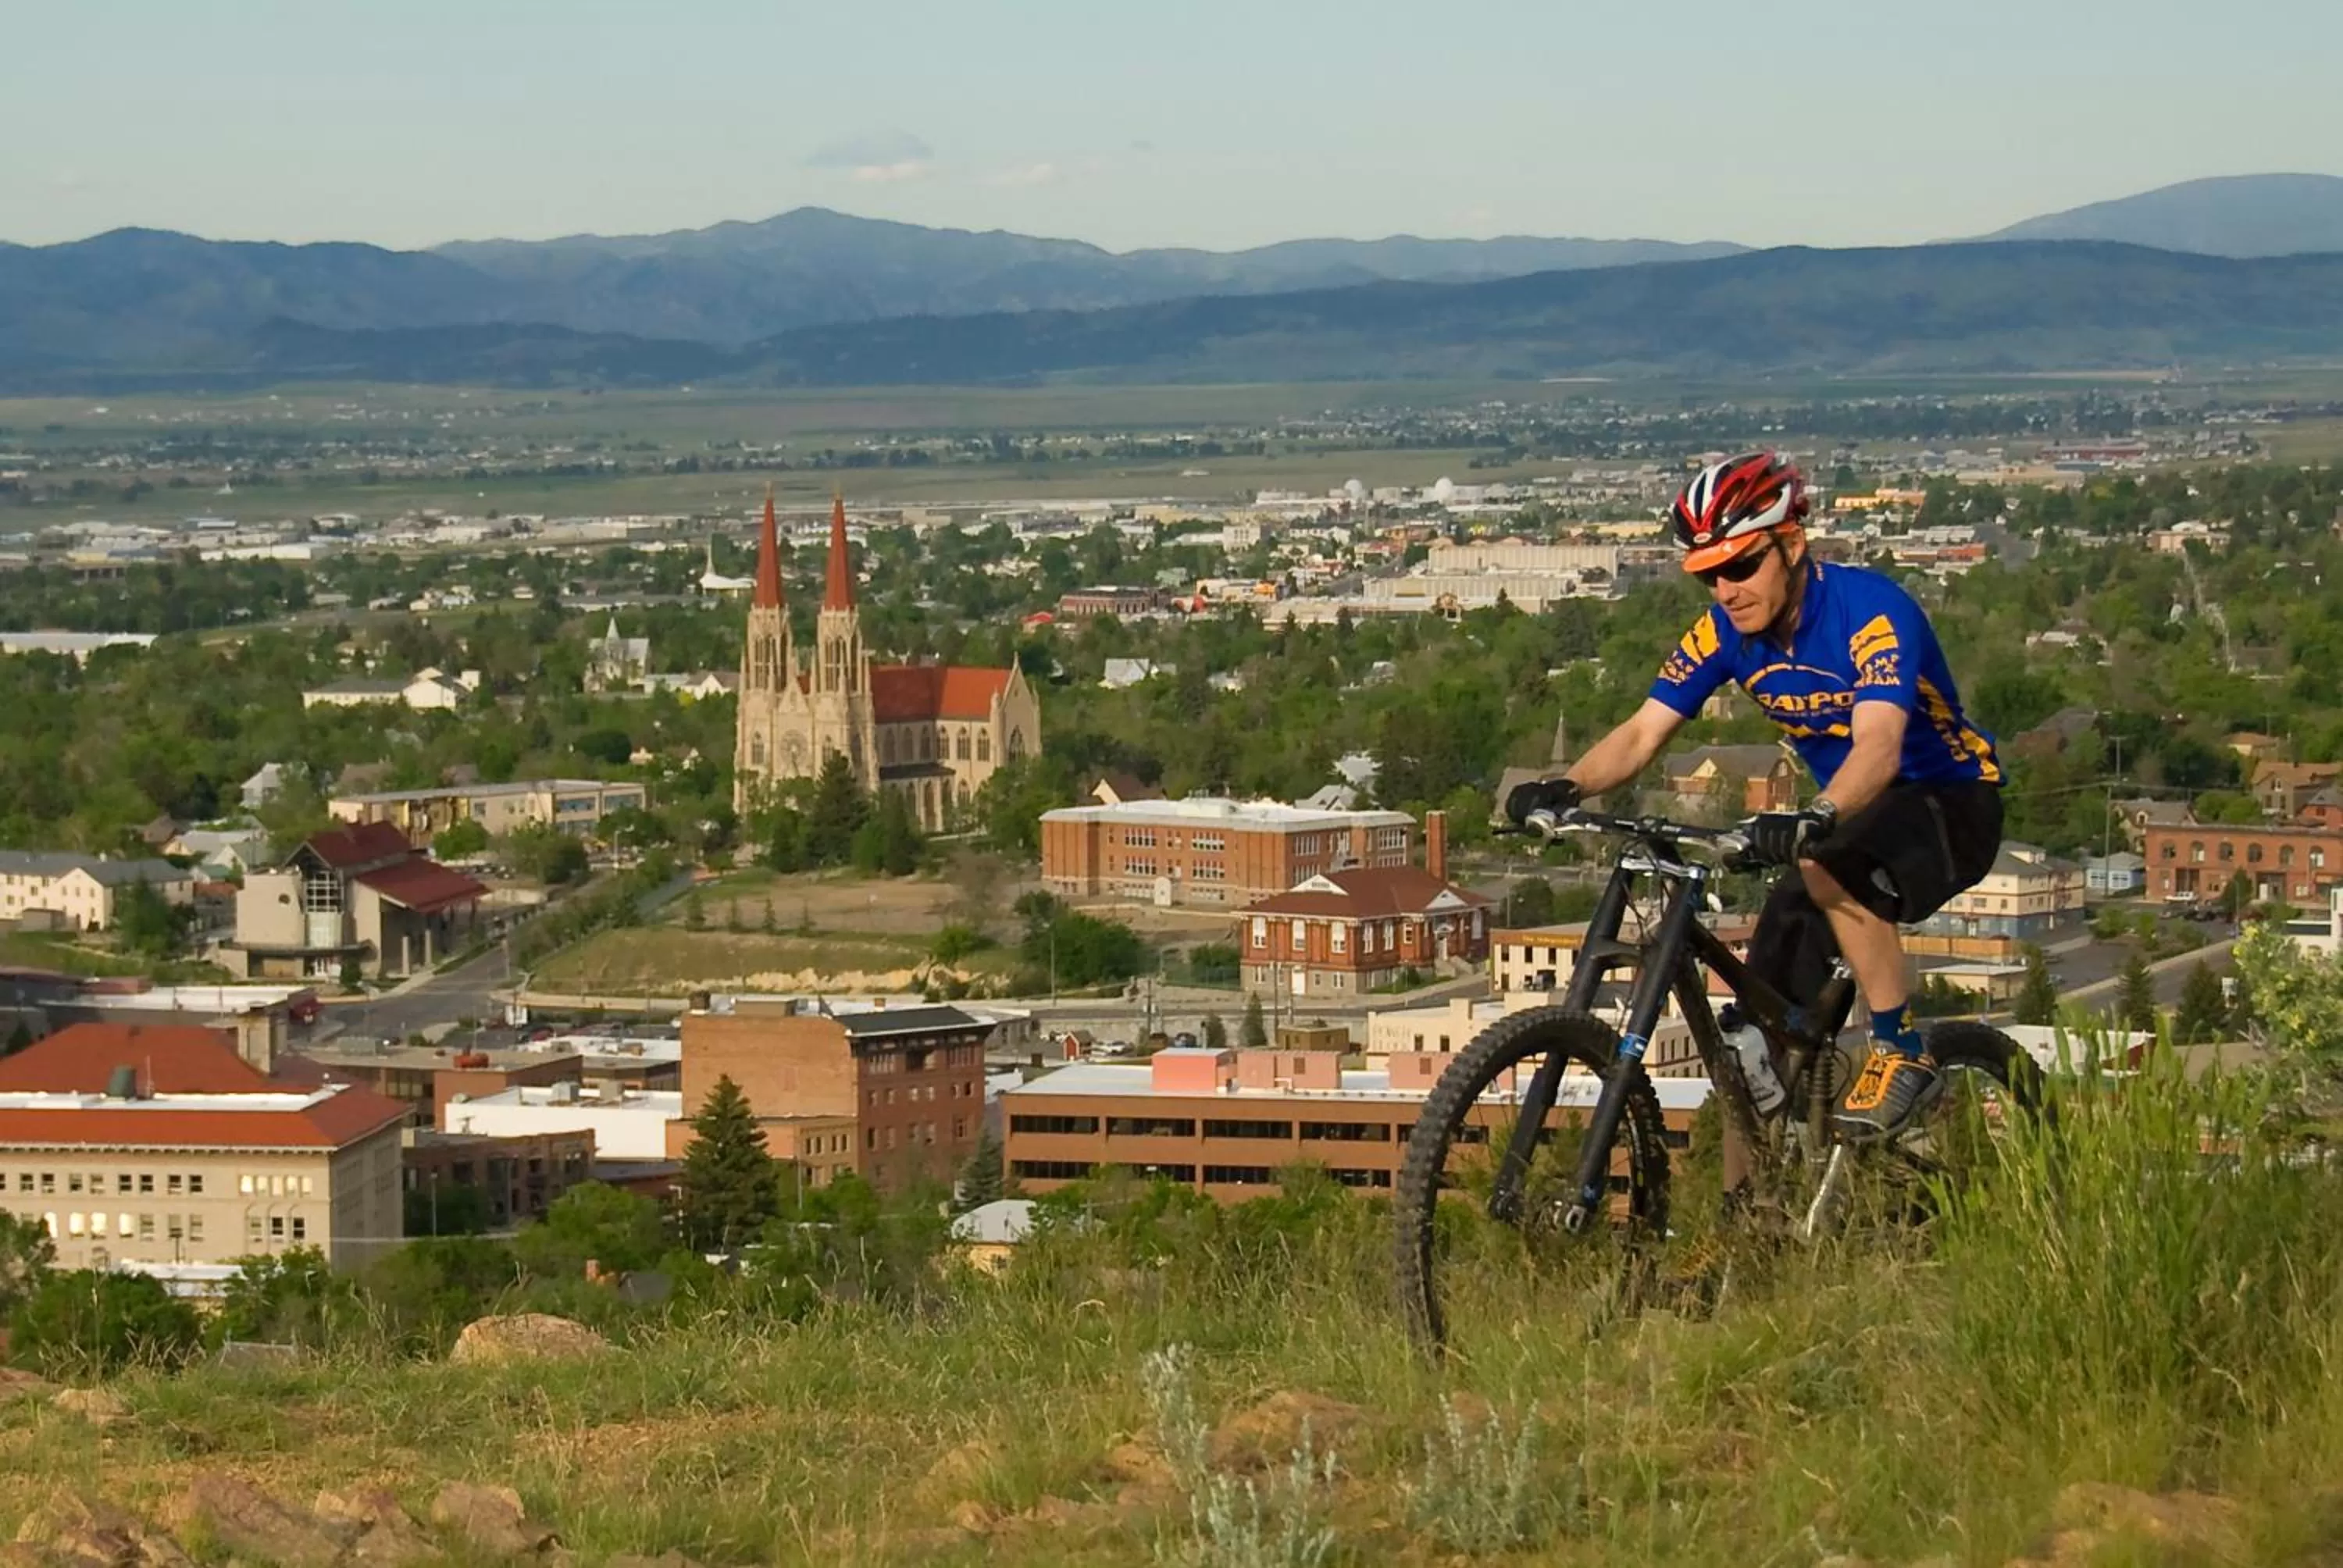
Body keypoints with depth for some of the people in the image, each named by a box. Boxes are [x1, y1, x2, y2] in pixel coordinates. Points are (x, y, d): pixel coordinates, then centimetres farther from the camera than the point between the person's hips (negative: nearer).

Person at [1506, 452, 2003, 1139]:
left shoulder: (1869, 612, -26)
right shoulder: (1725, 632, -6)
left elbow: (1879, 745, -41)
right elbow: (1642, 733, -10)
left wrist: (1816, 819, -59)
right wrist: (1566, 788, -30)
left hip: (1952, 806, -7)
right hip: (1855, 816, 7)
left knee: (1825, 859, -37)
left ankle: (1904, 1054, -23)